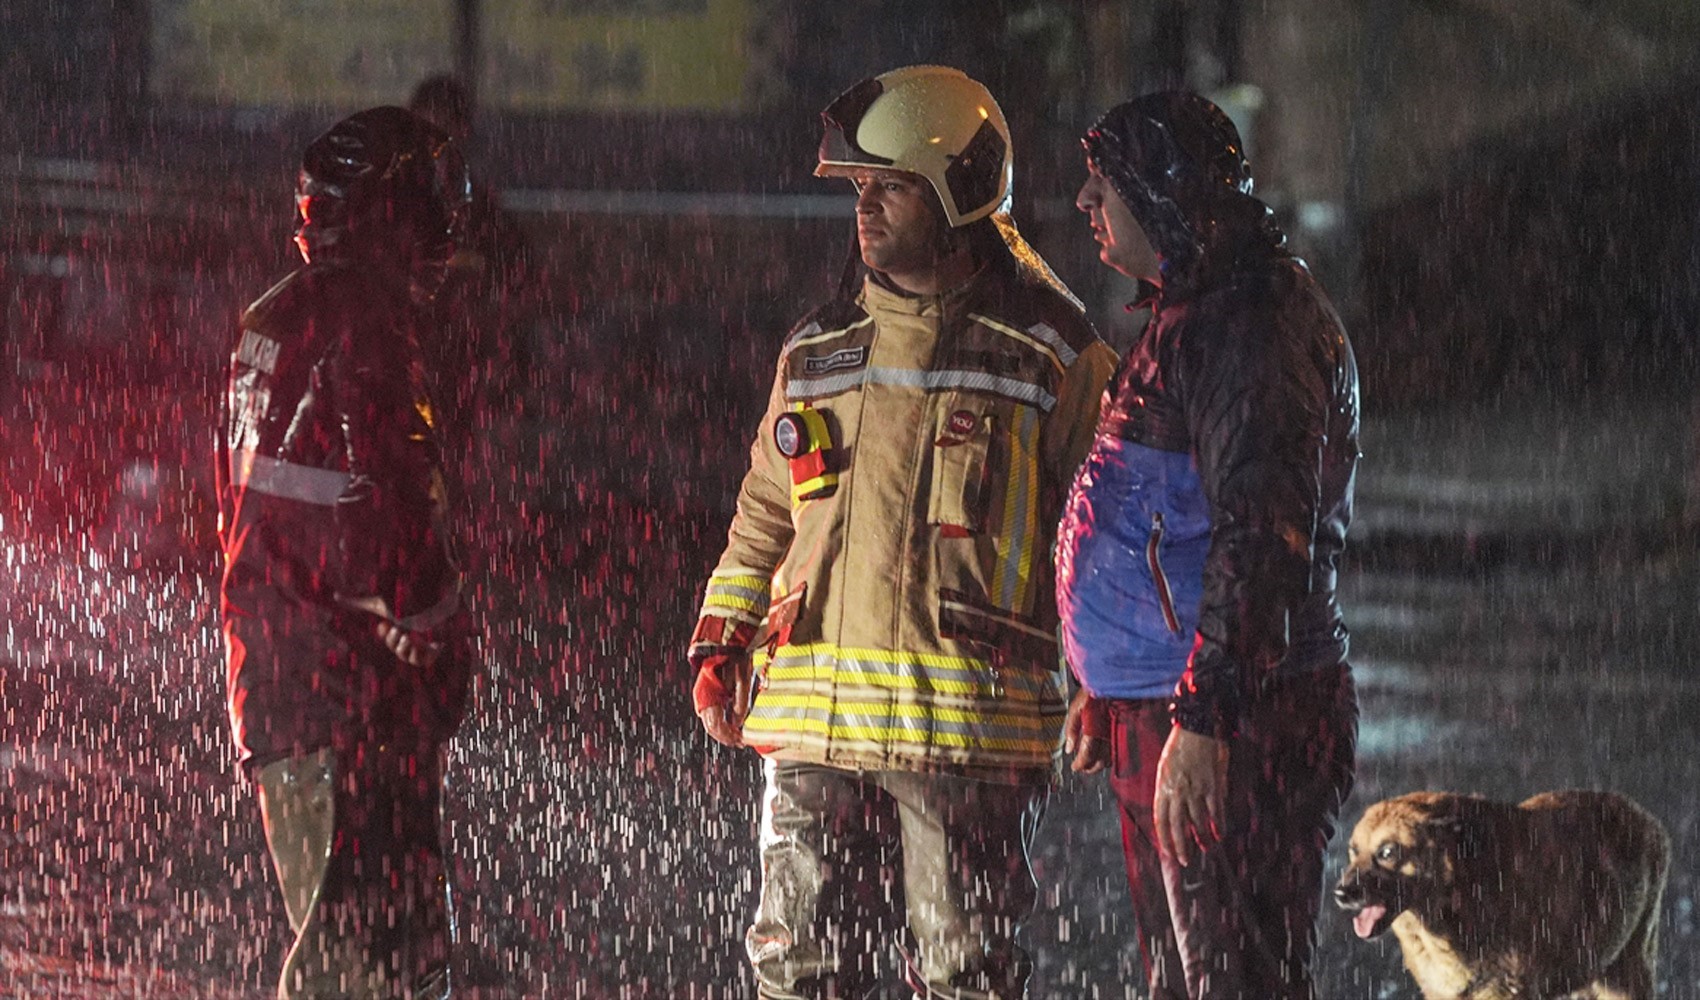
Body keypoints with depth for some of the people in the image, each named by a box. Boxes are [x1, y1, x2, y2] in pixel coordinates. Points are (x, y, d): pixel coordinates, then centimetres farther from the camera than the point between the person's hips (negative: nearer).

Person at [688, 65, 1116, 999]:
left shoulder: (1048, 353, 0)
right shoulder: (818, 349, 15)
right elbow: (765, 514, 23)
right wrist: (721, 641, 12)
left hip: (969, 719, -5)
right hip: (813, 711, 5)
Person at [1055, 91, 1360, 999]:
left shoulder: (1248, 321, -15)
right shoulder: (1186, 314, 19)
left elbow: (1260, 533, -23)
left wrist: (1204, 716, -27)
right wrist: (1105, 689, 27)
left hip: (1234, 719, -11)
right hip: (1160, 705, 11)